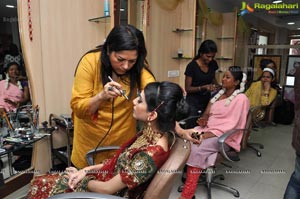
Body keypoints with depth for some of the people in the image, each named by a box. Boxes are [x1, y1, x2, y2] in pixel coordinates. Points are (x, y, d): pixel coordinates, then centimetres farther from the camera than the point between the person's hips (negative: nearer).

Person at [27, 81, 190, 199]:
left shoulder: (150, 155, -34)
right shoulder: (152, 132, -8)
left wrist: (82, 179, -5)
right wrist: (87, 170, -3)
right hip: (113, 178, 7)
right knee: (40, 182, 13)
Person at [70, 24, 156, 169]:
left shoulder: (138, 68, -16)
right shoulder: (90, 62, -19)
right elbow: (78, 108, -17)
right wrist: (101, 96, -35)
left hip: (124, 142, 1)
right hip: (91, 144, -1)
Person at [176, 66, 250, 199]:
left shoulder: (240, 99, -8)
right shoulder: (219, 94, 15)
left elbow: (230, 125, -17)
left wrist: (205, 135, -24)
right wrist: (203, 119, -6)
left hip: (223, 136, -6)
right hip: (207, 128, 7)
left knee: (196, 148, -30)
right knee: (183, 139, -20)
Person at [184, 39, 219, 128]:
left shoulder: (213, 64, 1)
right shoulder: (192, 66, -14)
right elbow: (187, 88, -11)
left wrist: (215, 85, -3)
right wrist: (203, 87, -24)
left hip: (207, 100, 5)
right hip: (194, 102, -4)